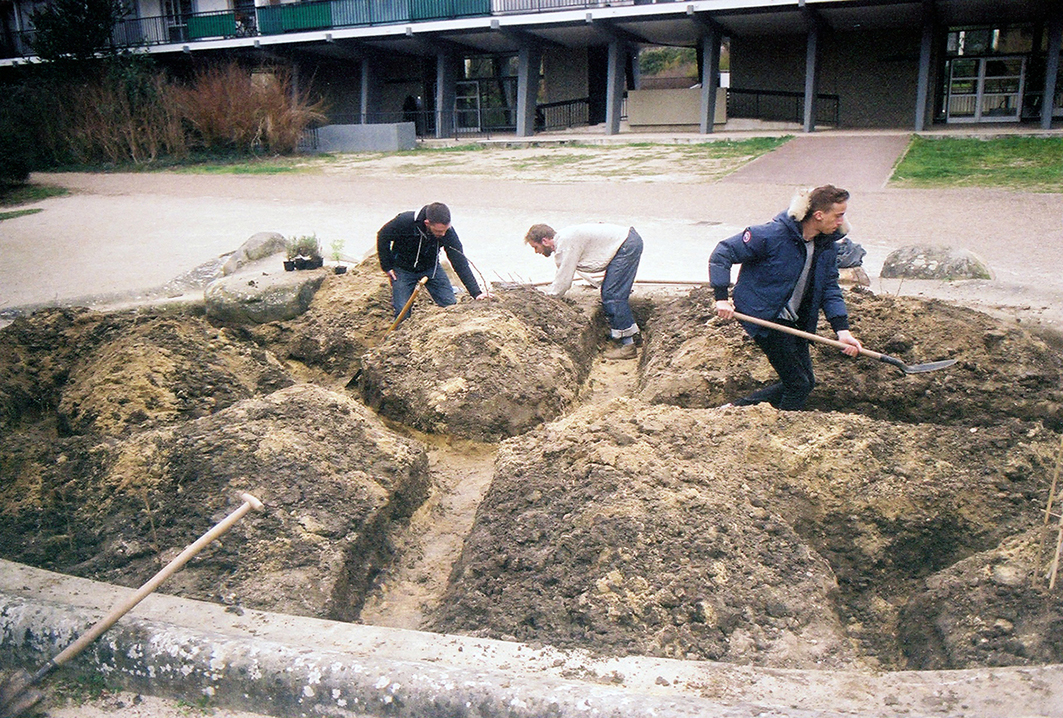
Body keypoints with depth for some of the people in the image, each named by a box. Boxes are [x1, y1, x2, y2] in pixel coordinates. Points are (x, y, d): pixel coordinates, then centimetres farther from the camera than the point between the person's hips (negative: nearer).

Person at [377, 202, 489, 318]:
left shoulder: (448, 233, -25)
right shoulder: (405, 221, -31)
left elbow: (460, 263, -22)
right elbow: (383, 236, -12)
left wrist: (476, 292, -28)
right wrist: (387, 267, -10)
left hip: (430, 267, 2)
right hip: (403, 269, -2)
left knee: (451, 306, -8)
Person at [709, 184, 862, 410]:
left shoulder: (827, 245, 1)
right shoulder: (774, 235, -21)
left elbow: (830, 289, 5)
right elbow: (723, 253, -17)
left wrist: (842, 330, -9)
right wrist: (721, 297, -24)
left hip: (794, 322, 8)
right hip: (764, 318, -8)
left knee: (805, 382, 13)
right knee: (799, 384, -6)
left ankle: (738, 408, 20)